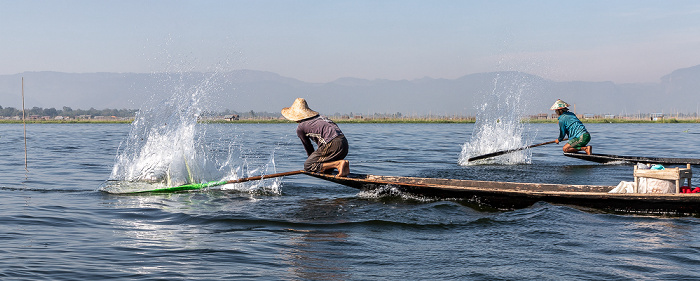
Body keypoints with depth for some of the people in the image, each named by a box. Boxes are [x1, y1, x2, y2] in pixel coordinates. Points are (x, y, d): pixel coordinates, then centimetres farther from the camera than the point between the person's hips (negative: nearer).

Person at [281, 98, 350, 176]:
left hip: (333, 145, -8)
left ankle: (339, 163, -15)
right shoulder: (320, 117, 28)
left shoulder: (300, 127, 7)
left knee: (308, 166, -1)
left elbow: (308, 148, 15)